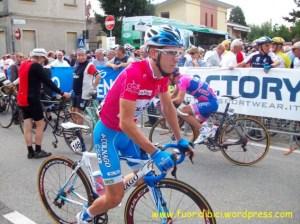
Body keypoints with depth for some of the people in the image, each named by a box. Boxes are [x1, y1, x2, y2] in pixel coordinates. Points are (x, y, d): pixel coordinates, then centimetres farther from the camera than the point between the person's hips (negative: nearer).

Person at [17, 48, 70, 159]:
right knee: (40, 124, 4)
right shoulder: (36, 66, -12)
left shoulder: (23, 65, 13)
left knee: (27, 126, 9)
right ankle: (38, 151, 8)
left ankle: (30, 152, 13)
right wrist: (62, 93, -12)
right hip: (32, 99, -8)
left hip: (22, 99, 8)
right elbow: (48, 82, -15)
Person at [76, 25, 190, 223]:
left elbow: (168, 107, 8)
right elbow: (126, 123, -34)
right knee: (116, 197, -4)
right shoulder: (134, 74, -32)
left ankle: (105, 194, 36)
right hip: (109, 133, -8)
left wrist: (180, 139, 10)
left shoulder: (162, 73, -6)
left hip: (128, 131, 8)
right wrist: (155, 153, -32)